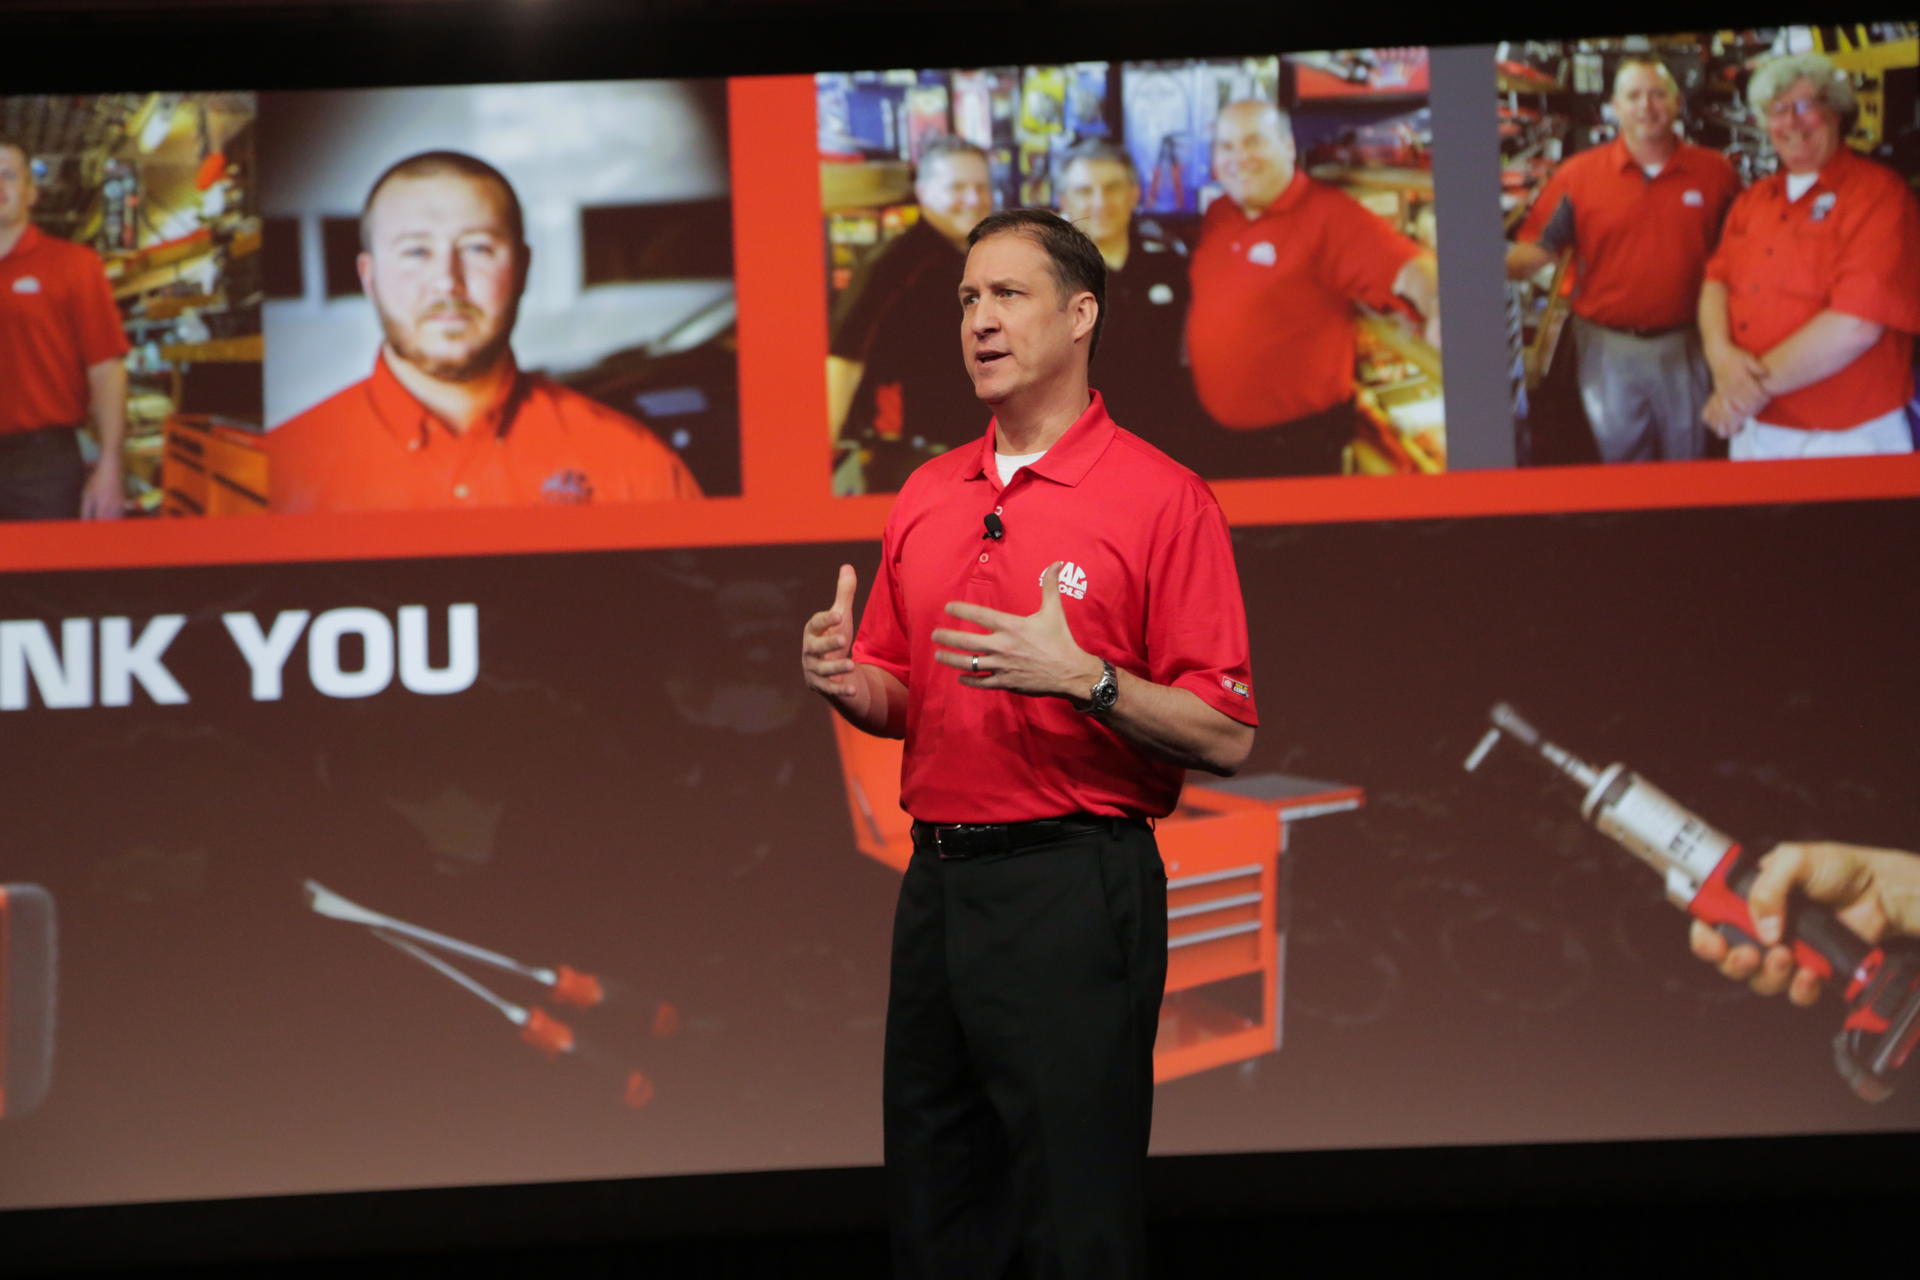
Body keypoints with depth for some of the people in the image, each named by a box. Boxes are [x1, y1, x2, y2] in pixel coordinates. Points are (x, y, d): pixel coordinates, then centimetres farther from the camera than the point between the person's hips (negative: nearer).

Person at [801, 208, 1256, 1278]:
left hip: (1073, 889, -6)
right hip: (938, 879, 7)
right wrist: (849, 683, -1)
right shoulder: (925, 497, 14)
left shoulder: (1163, 497, -7)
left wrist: (1085, 678, -24)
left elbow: (1227, 738, -10)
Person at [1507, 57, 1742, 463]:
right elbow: (1535, 248, -3)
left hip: (1684, 348, 1)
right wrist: (1494, 272, -24)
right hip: (1608, 349, 0)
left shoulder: (1715, 173, -1)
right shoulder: (1578, 174, -3)